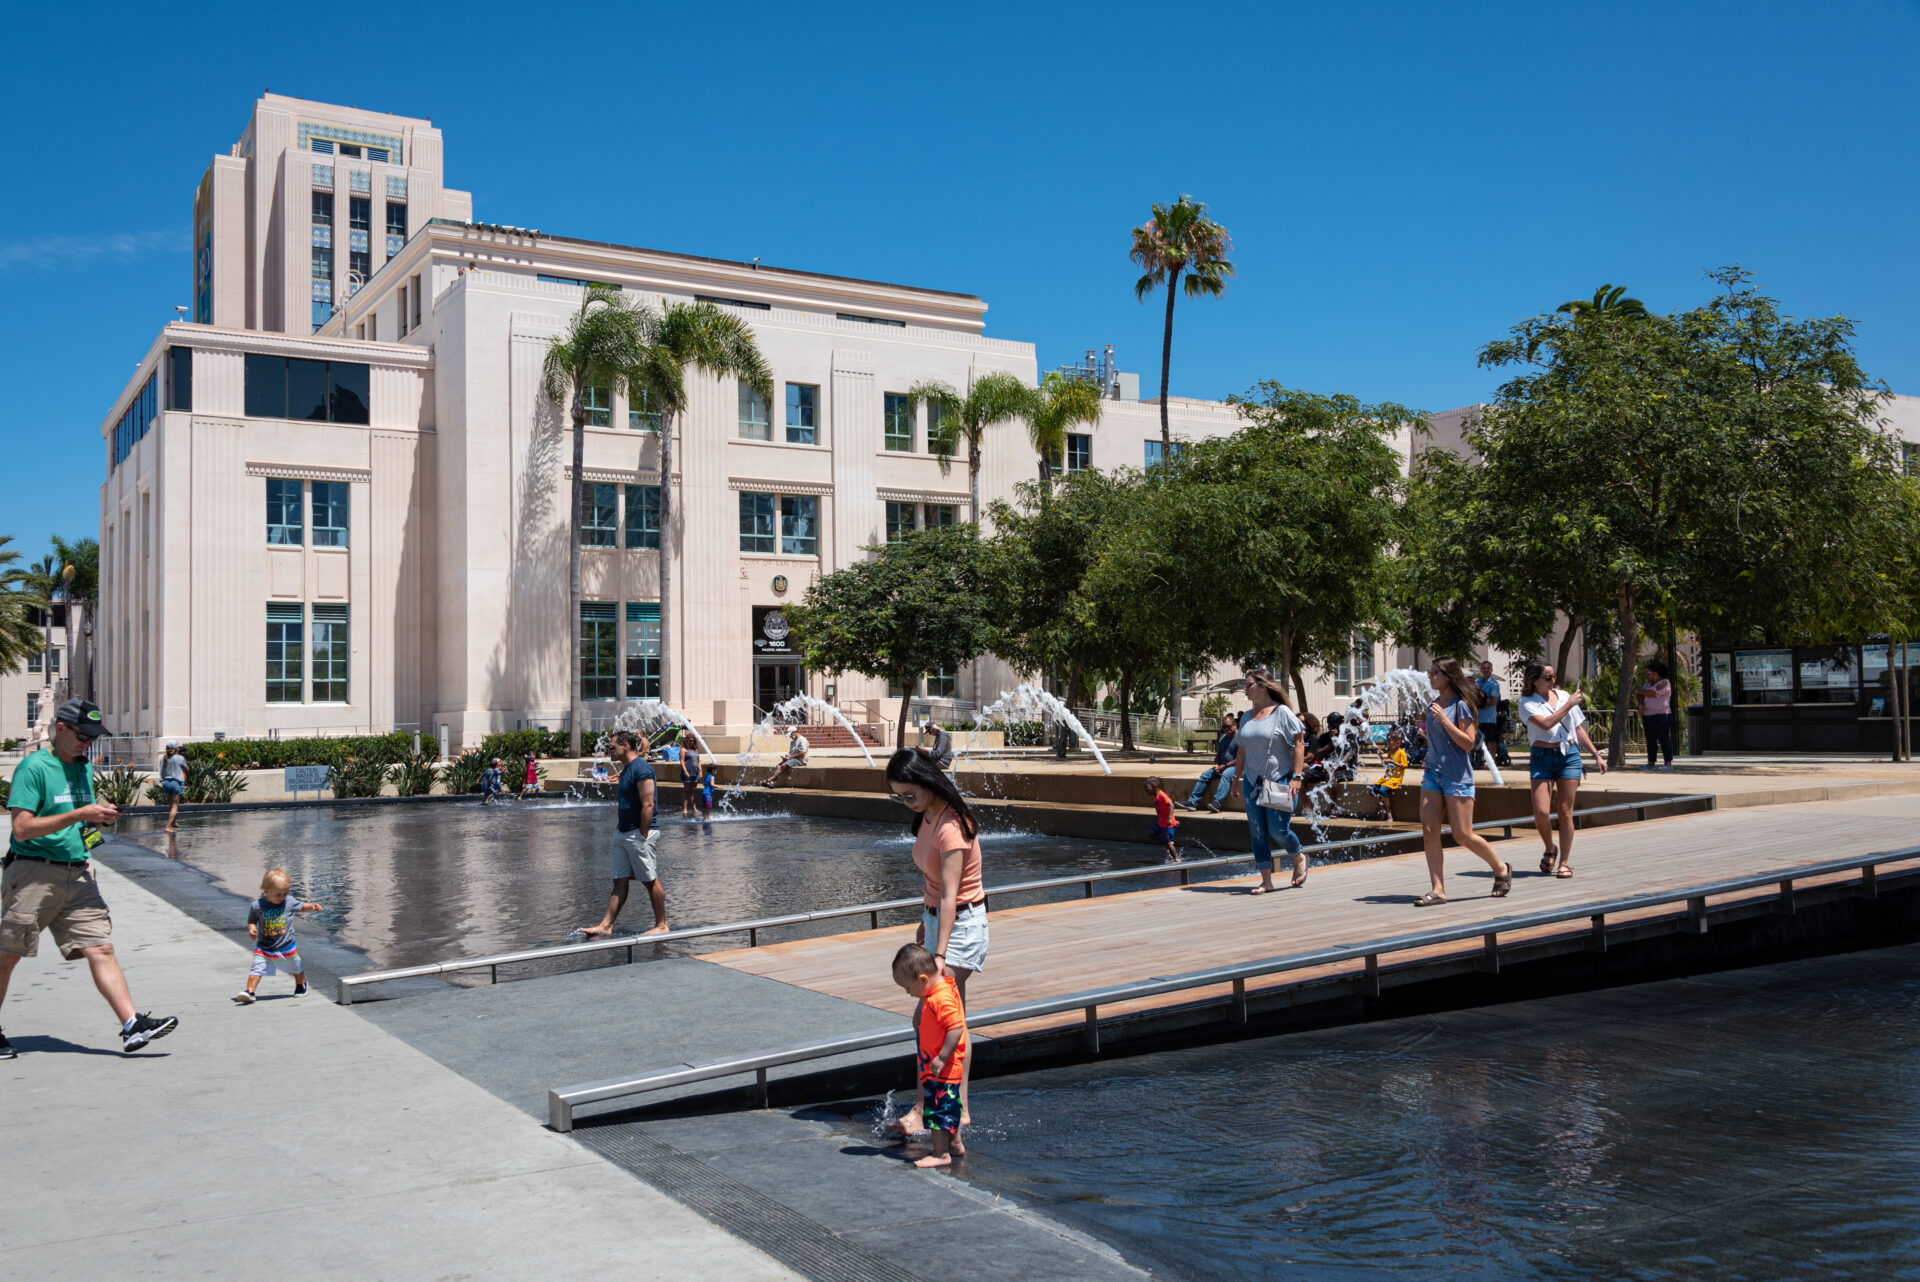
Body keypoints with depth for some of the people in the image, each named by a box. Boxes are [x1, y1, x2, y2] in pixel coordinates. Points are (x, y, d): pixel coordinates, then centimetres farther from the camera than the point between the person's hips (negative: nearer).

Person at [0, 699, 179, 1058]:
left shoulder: (84, 767, 15)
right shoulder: (34, 767, -9)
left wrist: (100, 816, 4)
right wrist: (79, 814, -19)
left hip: (78, 874, 6)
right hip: (34, 874, -6)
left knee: (101, 948, -4)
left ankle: (132, 1026, -11)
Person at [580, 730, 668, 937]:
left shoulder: (641, 769, -16)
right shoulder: (626, 770, 16)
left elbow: (648, 805, -20)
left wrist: (642, 836, -20)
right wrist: (617, 786, 10)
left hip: (638, 834, -10)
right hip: (623, 833, 10)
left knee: (650, 880, -2)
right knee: (620, 881, 8)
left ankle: (661, 925, 6)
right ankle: (606, 926, 8)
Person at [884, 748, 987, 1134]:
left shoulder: (951, 827, -24)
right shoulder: (927, 817, 5)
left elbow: (949, 896, -28)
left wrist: (940, 954, -31)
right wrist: (925, 922, 22)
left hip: (962, 924, -9)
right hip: (937, 918, 9)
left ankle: (921, 1110, -6)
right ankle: (959, 1110, 18)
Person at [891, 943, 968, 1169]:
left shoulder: (942, 999, -25)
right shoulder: (938, 990, 8)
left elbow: (956, 1028, -31)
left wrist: (941, 1059, -28)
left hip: (943, 1068, -11)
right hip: (940, 1067, 11)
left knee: (937, 1107, -4)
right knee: (948, 1105, 21)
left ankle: (941, 1154, 3)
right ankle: (955, 1145, 34)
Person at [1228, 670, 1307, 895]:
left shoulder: (1282, 712, -7)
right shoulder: (1247, 717, 12)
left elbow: (1299, 744, -10)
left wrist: (1296, 777, -16)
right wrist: (1237, 778, 16)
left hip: (1280, 782, -6)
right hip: (1252, 782, 6)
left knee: (1278, 830, -9)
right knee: (1257, 833, 2)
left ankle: (1300, 858, 21)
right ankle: (1266, 880, 9)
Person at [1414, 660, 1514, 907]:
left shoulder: (1461, 705, -9)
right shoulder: (1433, 705, 12)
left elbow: (1468, 743, -16)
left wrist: (1444, 719, -20)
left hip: (1457, 776, -7)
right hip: (1433, 773, 7)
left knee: (1462, 834, -4)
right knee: (1429, 830, -5)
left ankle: (1501, 869, 20)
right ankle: (1438, 889, -3)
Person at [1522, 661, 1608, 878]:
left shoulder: (1564, 695, 13)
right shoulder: (1527, 702, 0)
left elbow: (1578, 729, 19)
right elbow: (1546, 724, -17)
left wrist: (1596, 754, 17)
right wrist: (1568, 705, -9)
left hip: (1569, 754, 3)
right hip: (1542, 756, -3)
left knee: (1565, 811, 1)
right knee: (1541, 812, -11)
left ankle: (1564, 862, 10)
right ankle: (1550, 849, 17)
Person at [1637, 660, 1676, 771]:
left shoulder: (1665, 683, -7)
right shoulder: (1648, 683, 18)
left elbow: (1653, 693, -19)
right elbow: (1642, 695, 13)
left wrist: (1640, 691, -3)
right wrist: (1641, 704, -7)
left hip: (1661, 716, -8)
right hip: (1647, 716, 8)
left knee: (1664, 740, -6)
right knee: (1650, 741, 6)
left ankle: (1668, 764, -5)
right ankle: (1651, 764, 9)